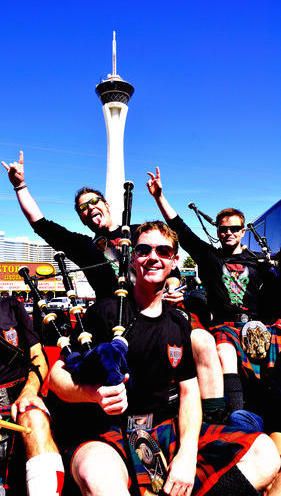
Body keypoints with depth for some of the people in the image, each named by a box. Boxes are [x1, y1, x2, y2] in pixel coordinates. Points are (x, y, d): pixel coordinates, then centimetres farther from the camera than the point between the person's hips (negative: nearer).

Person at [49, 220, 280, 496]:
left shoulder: (179, 323, 9)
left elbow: (189, 392, 9)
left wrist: (187, 454, -8)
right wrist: (95, 394, -30)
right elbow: (57, 375, -8)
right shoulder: (106, 312, -6)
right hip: (104, 432, -6)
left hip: (165, 429, 7)